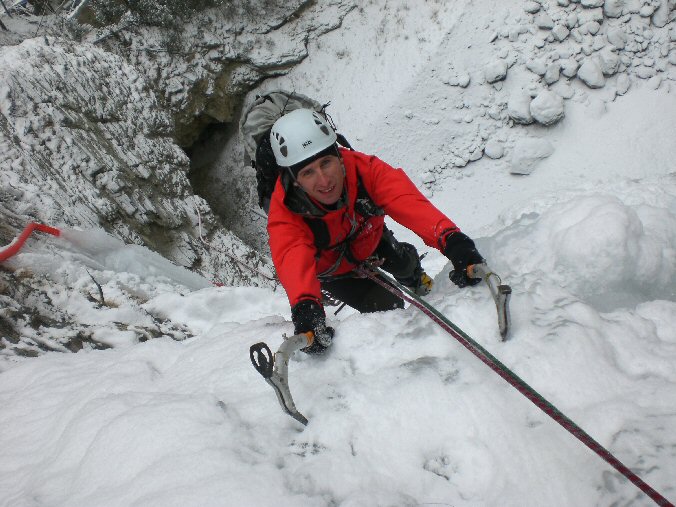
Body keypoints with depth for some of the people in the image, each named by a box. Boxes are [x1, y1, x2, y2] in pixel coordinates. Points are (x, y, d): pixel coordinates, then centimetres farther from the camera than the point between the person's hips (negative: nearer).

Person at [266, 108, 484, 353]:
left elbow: (407, 201, -54)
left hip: (370, 238, 3)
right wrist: (304, 306, -79)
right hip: (333, 270, -3)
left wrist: (451, 239, -73)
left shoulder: (363, 169, -38)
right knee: (387, 308, -13)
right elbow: (292, 257, -57)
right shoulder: (284, 211, -40)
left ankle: (417, 282, 44)